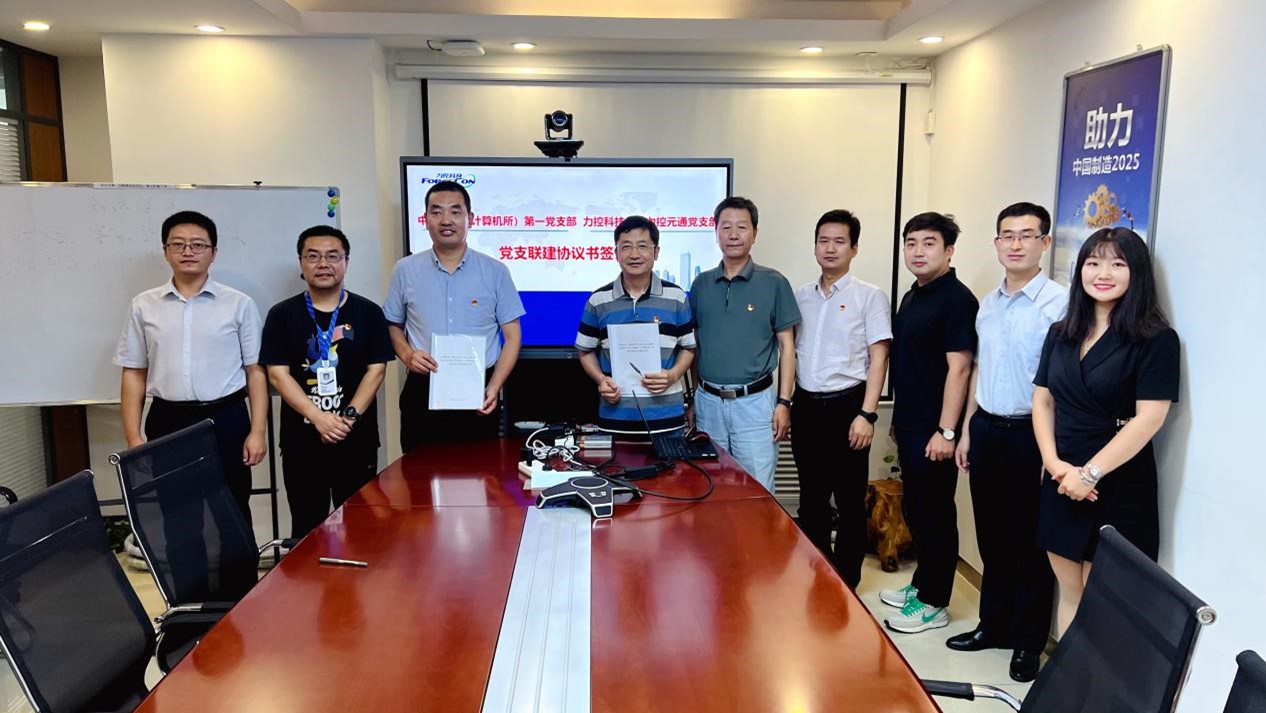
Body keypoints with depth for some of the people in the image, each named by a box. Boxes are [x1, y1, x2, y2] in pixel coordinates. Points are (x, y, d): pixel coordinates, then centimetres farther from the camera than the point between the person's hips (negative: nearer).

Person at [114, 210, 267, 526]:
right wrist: (133, 437, 1)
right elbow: (134, 374, 7)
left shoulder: (239, 304, 0)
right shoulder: (144, 306, 6)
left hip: (226, 421, -1)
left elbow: (255, 371, 0)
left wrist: (257, 431, -6)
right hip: (167, 422, 2)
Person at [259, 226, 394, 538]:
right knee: (306, 528, 9)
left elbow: (376, 370, 0)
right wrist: (318, 418, -15)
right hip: (301, 442, 0)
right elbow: (278, 373, -3)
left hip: (357, 440, 0)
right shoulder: (282, 314, 4)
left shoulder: (368, 312, 4)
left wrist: (349, 417, -13)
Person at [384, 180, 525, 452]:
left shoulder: (495, 271, 1)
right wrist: (407, 355, -6)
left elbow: (512, 336, 2)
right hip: (422, 392, 1)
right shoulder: (405, 270, 5)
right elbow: (393, 325, 14)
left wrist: (494, 387, -9)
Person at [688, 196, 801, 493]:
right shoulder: (701, 284, 6)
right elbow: (692, 344, 12)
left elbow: (787, 346, -1)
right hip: (707, 401, 3)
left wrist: (783, 402, -7)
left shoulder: (773, 282, -3)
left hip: (755, 402, -3)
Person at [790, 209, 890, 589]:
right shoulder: (801, 295, 10)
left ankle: (845, 582, 19)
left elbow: (878, 357, -8)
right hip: (807, 405, 5)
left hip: (846, 405, -4)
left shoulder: (869, 296, -3)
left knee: (850, 500, 5)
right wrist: (785, 403, 9)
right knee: (811, 497, 14)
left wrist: (866, 414, -15)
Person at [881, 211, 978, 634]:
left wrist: (946, 431, -20)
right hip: (908, 425, 9)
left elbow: (959, 367, -18)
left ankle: (933, 603, 13)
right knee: (915, 509, 17)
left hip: (933, 430, -9)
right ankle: (921, 584, 32)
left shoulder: (956, 299, -14)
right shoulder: (912, 296, 13)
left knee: (935, 514, 2)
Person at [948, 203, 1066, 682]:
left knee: (1029, 542, 6)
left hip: (1029, 432, -6)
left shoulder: (1058, 302, -13)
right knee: (991, 536, 16)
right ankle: (993, 624, 31)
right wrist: (967, 430, 16)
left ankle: (1028, 641, 22)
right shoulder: (988, 303, 10)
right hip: (987, 428, 6)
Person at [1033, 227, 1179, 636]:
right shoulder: (1061, 334, 8)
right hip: (1062, 481, 5)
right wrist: (1055, 463, -7)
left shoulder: (1156, 339, -9)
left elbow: (1149, 418, -15)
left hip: (1119, 486, -5)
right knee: (1069, 593, 14)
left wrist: (1090, 473, -17)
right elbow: (1042, 401, 7)